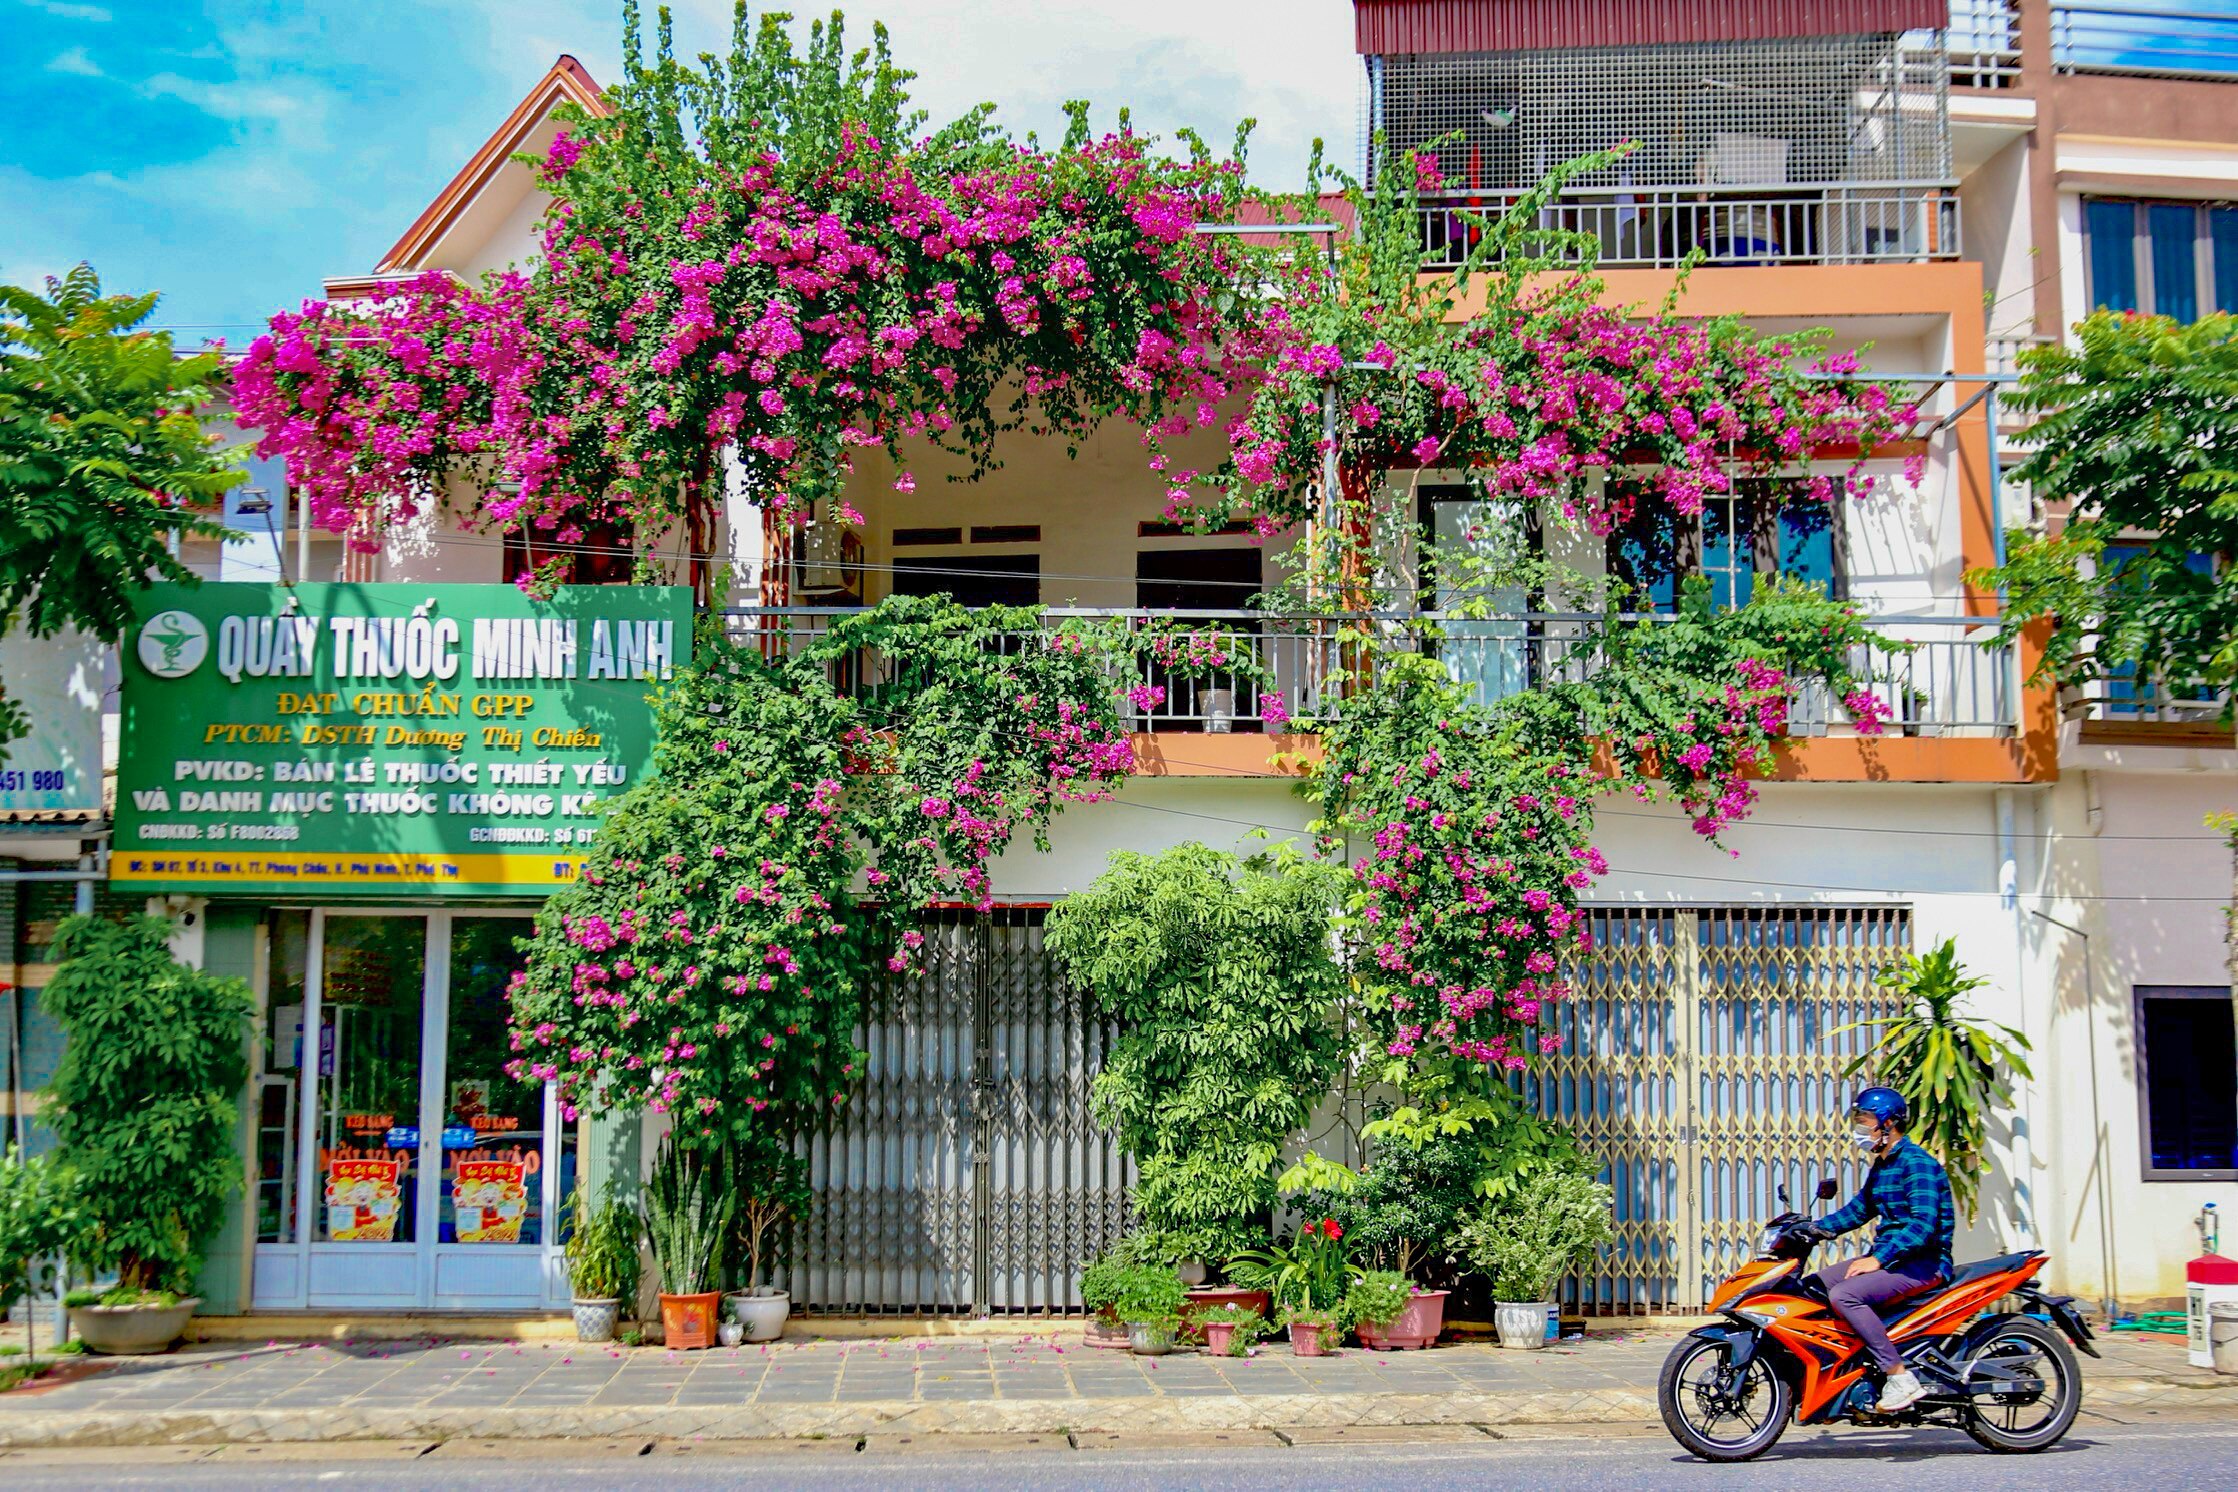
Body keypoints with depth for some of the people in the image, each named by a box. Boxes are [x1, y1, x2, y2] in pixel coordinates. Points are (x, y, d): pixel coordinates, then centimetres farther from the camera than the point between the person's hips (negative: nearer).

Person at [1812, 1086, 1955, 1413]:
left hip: (1923, 1263, -10)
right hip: (1889, 1257, 10)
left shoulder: (1917, 1163, -16)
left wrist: (1878, 1259, -29)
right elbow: (1860, 1209, 26)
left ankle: (1901, 1378, -25)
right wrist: (1816, 1229, 12)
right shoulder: (1881, 1166, 16)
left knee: (1844, 1294, -28)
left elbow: (1924, 1224, -26)